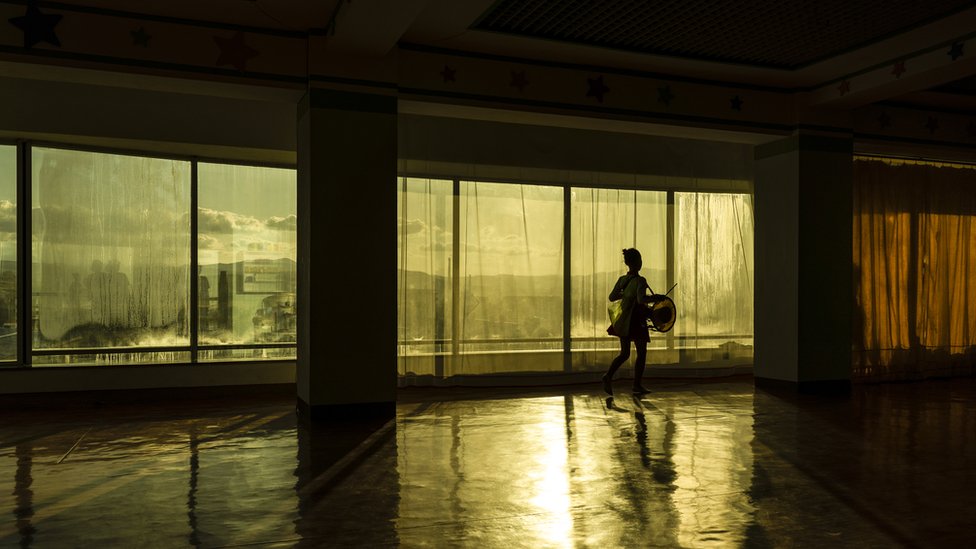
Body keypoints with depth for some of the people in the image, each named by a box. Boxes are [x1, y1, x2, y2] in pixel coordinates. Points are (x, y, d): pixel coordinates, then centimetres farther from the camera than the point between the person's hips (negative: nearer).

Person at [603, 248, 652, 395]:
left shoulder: (622, 280, 3)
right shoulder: (640, 281, -16)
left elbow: (612, 297, 11)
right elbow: (641, 299, -29)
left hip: (623, 321, 6)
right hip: (637, 321, -6)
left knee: (624, 353, 13)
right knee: (641, 353, 10)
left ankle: (609, 375, -8)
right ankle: (637, 385, 15)